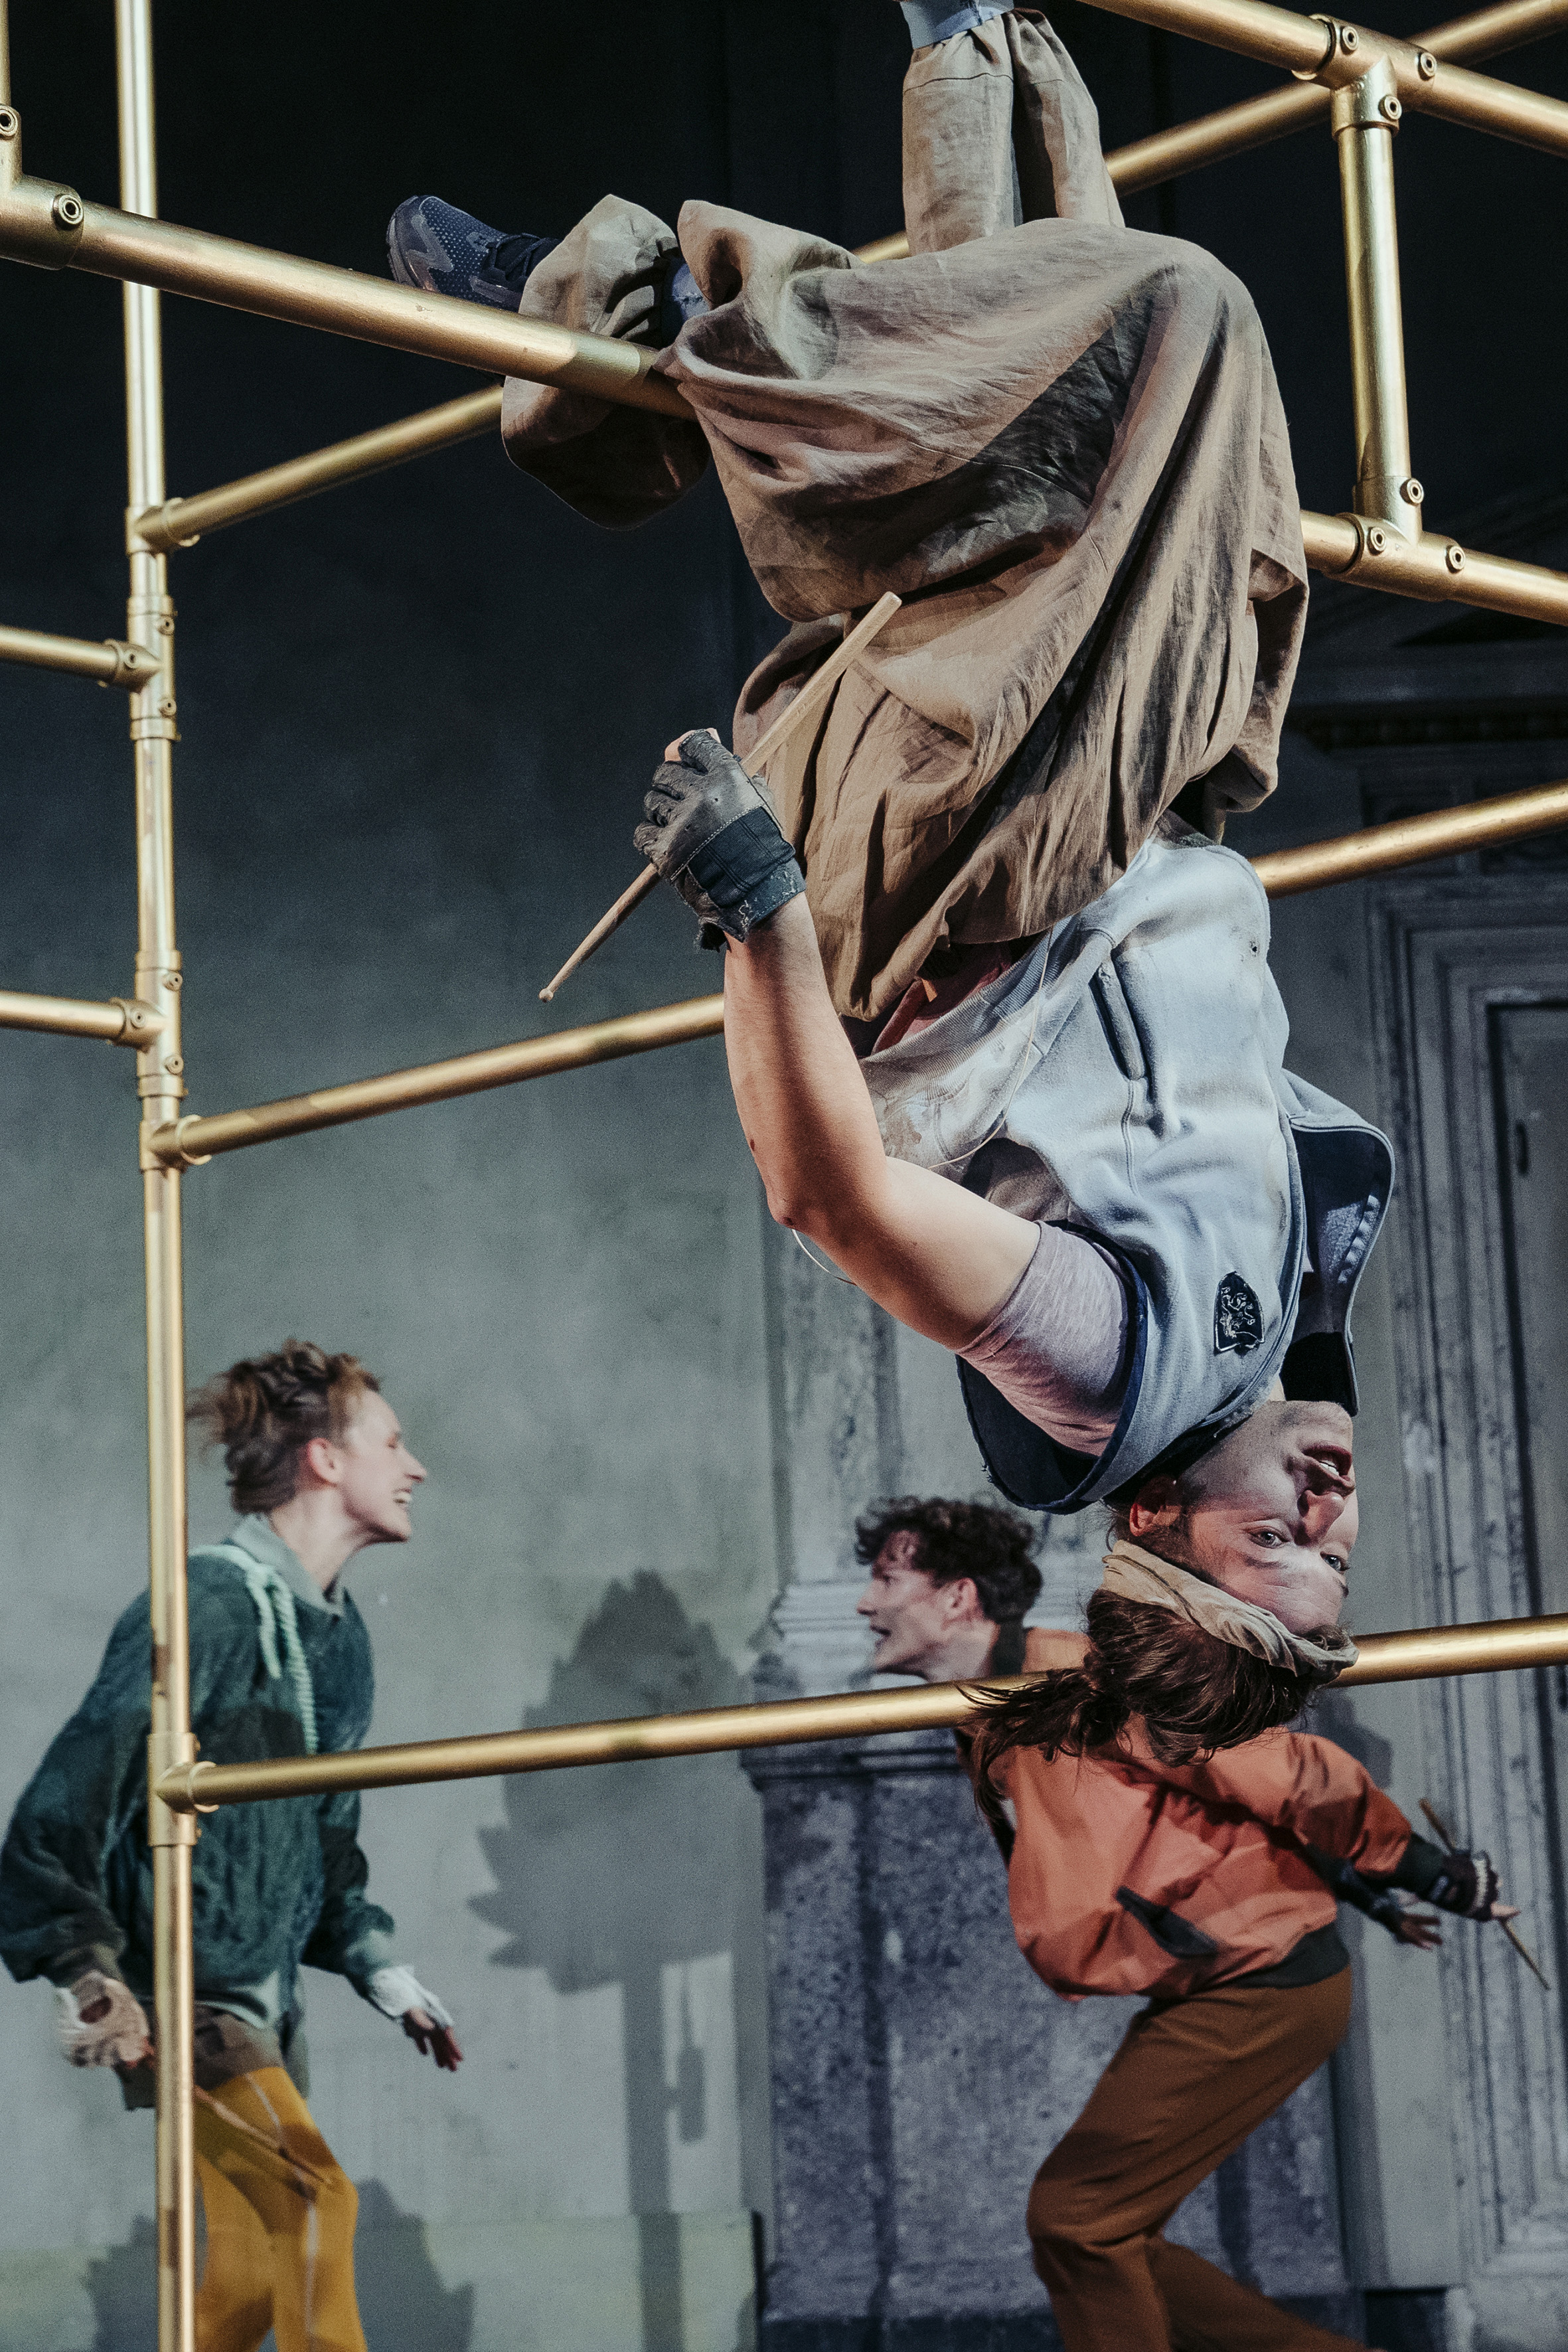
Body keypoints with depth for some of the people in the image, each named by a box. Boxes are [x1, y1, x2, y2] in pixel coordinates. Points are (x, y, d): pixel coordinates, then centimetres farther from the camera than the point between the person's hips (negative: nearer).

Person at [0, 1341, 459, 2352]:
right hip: (178, 1989, -9)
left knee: (255, 2271, 9)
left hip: (265, 1995, 9)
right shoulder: (208, 1605, -17)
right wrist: (87, 1970, -26)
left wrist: (383, 1971, 16)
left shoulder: (339, 1631, 12)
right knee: (312, 2193, -20)